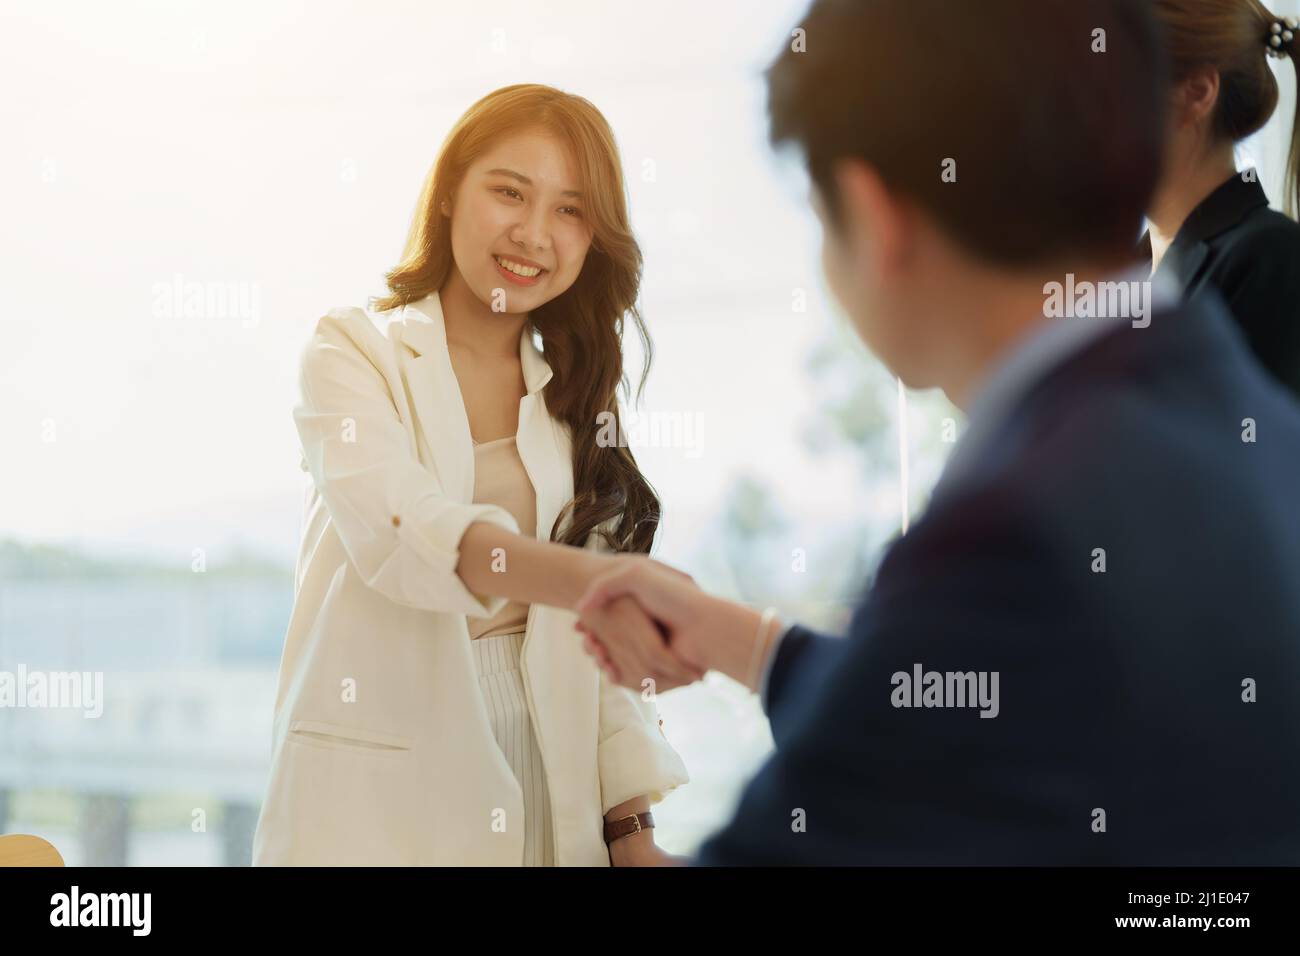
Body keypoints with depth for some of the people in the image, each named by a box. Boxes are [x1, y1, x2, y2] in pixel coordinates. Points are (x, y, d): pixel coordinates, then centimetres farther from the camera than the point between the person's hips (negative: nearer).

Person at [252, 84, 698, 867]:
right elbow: (398, 530, -23)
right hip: (378, 792, -4)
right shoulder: (356, 352, -3)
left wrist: (635, 828, -4)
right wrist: (586, 579, -39)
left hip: (548, 794, 4)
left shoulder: (574, 396, 11)